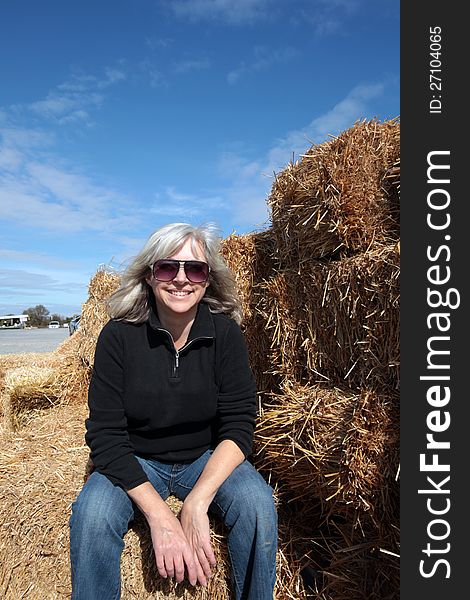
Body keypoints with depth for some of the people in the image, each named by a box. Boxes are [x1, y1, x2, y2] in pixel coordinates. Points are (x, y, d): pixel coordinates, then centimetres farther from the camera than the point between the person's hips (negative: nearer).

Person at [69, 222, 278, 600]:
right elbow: (105, 437, -17)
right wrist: (159, 515, -27)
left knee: (258, 503, -25)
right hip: (135, 463, 0)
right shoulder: (118, 336, -16)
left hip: (207, 458, 1)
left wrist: (197, 503, -28)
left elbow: (238, 425, -14)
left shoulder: (225, 333, -14)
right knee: (92, 514, -28)